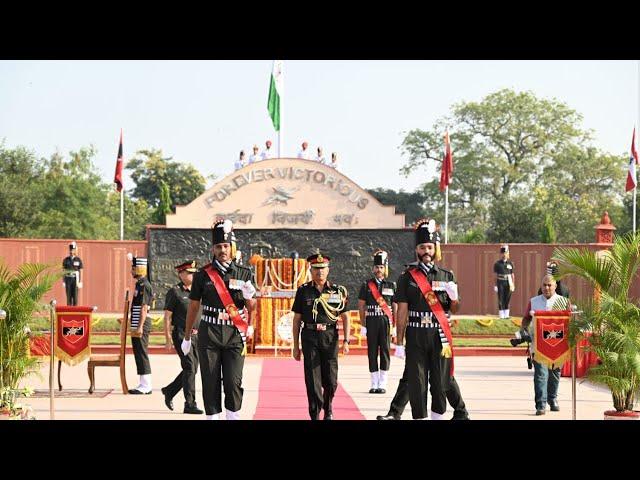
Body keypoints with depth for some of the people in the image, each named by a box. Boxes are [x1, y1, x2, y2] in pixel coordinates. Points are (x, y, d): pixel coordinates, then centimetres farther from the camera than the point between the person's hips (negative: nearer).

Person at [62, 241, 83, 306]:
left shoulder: (78, 260, 0)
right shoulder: (65, 260, 4)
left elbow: (80, 271, 0)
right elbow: (64, 271, 5)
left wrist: (80, 282, -6)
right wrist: (63, 282, 0)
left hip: (75, 280, -1)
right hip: (68, 280, 1)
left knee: (75, 296, -3)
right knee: (69, 297, 1)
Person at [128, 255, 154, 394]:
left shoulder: (144, 286, -15)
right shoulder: (140, 284, 16)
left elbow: (144, 308, -20)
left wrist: (140, 327, -23)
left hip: (141, 325, -10)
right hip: (137, 325, 10)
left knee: (142, 354, -8)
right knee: (139, 354, 11)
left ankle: (145, 387, -6)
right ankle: (145, 385, 15)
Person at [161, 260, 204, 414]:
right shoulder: (174, 292, -4)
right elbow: (167, 316, -5)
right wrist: (168, 337, -11)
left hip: (196, 335, 7)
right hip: (181, 335, -7)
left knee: (192, 369, 9)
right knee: (189, 368, -12)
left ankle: (169, 391, 30)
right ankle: (190, 404, -10)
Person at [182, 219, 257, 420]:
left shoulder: (244, 274, 5)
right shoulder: (203, 275, 4)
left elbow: (252, 306, 14)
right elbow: (193, 307, 12)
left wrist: (249, 296, -7)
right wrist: (187, 337, 16)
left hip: (234, 335, 0)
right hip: (208, 335, 0)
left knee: (234, 382, -7)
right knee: (210, 383, 1)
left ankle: (233, 416, 4)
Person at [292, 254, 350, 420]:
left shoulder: (337, 291, 5)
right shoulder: (303, 291, 4)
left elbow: (345, 317, 8)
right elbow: (297, 320, 7)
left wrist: (346, 341, -2)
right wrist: (296, 346, 4)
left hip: (330, 338, 0)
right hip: (310, 338, 0)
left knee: (331, 381, 2)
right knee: (312, 379, -4)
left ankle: (328, 409, 27)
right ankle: (315, 414, 2)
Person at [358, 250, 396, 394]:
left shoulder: (391, 286, 8)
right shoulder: (366, 285, 6)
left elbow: (395, 307, 9)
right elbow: (361, 306, 6)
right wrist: (363, 325, 0)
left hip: (386, 322, 0)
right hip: (371, 322, 0)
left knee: (385, 352, -1)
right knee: (372, 353, 1)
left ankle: (382, 384, 2)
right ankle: (374, 384, 7)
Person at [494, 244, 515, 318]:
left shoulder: (510, 263, 8)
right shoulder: (497, 264, 2)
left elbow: (512, 275, 9)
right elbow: (495, 275, 2)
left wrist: (513, 285, 4)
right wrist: (495, 285, -4)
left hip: (508, 283, 2)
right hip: (500, 283, -2)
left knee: (507, 300, 4)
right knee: (501, 300, -1)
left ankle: (506, 315, 10)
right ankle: (501, 316, 2)